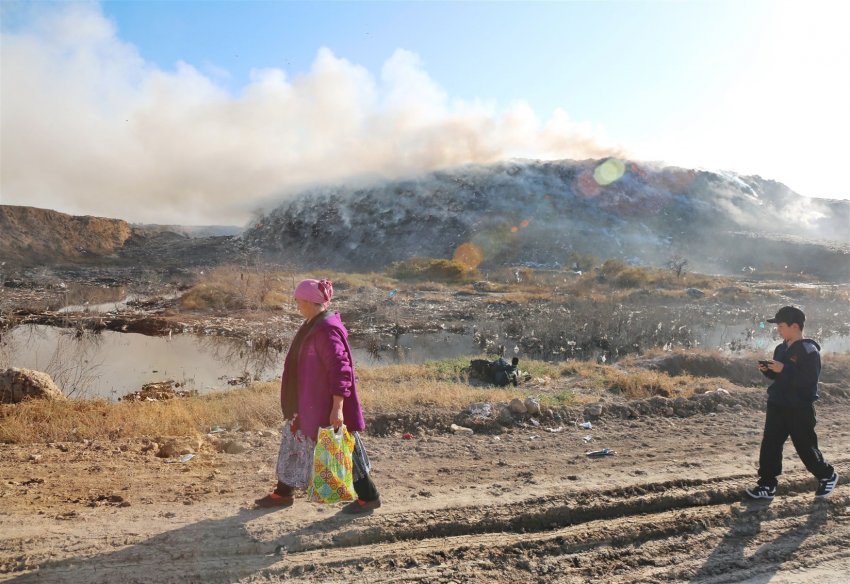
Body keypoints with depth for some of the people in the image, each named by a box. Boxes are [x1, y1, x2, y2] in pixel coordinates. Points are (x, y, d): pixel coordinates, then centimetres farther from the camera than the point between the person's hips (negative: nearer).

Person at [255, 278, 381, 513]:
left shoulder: (326, 329, -24)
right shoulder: (315, 324, 7)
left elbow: (339, 369, -27)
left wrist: (337, 407, -29)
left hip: (326, 406, -10)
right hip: (308, 404, 10)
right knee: (294, 441, 18)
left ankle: (368, 497, 17)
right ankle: (283, 493, 34)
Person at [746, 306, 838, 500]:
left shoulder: (809, 350, -15)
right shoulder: (781, 348, 10)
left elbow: (810, 379, -23)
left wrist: (784, 369, -28)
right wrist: (767, 370, -1)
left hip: (800, 409, -7)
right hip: (777, 405, 7)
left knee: (806, 447, 5)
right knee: (770, 445, 5)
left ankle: (827, 476, 31)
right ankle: (767, 485, 10)